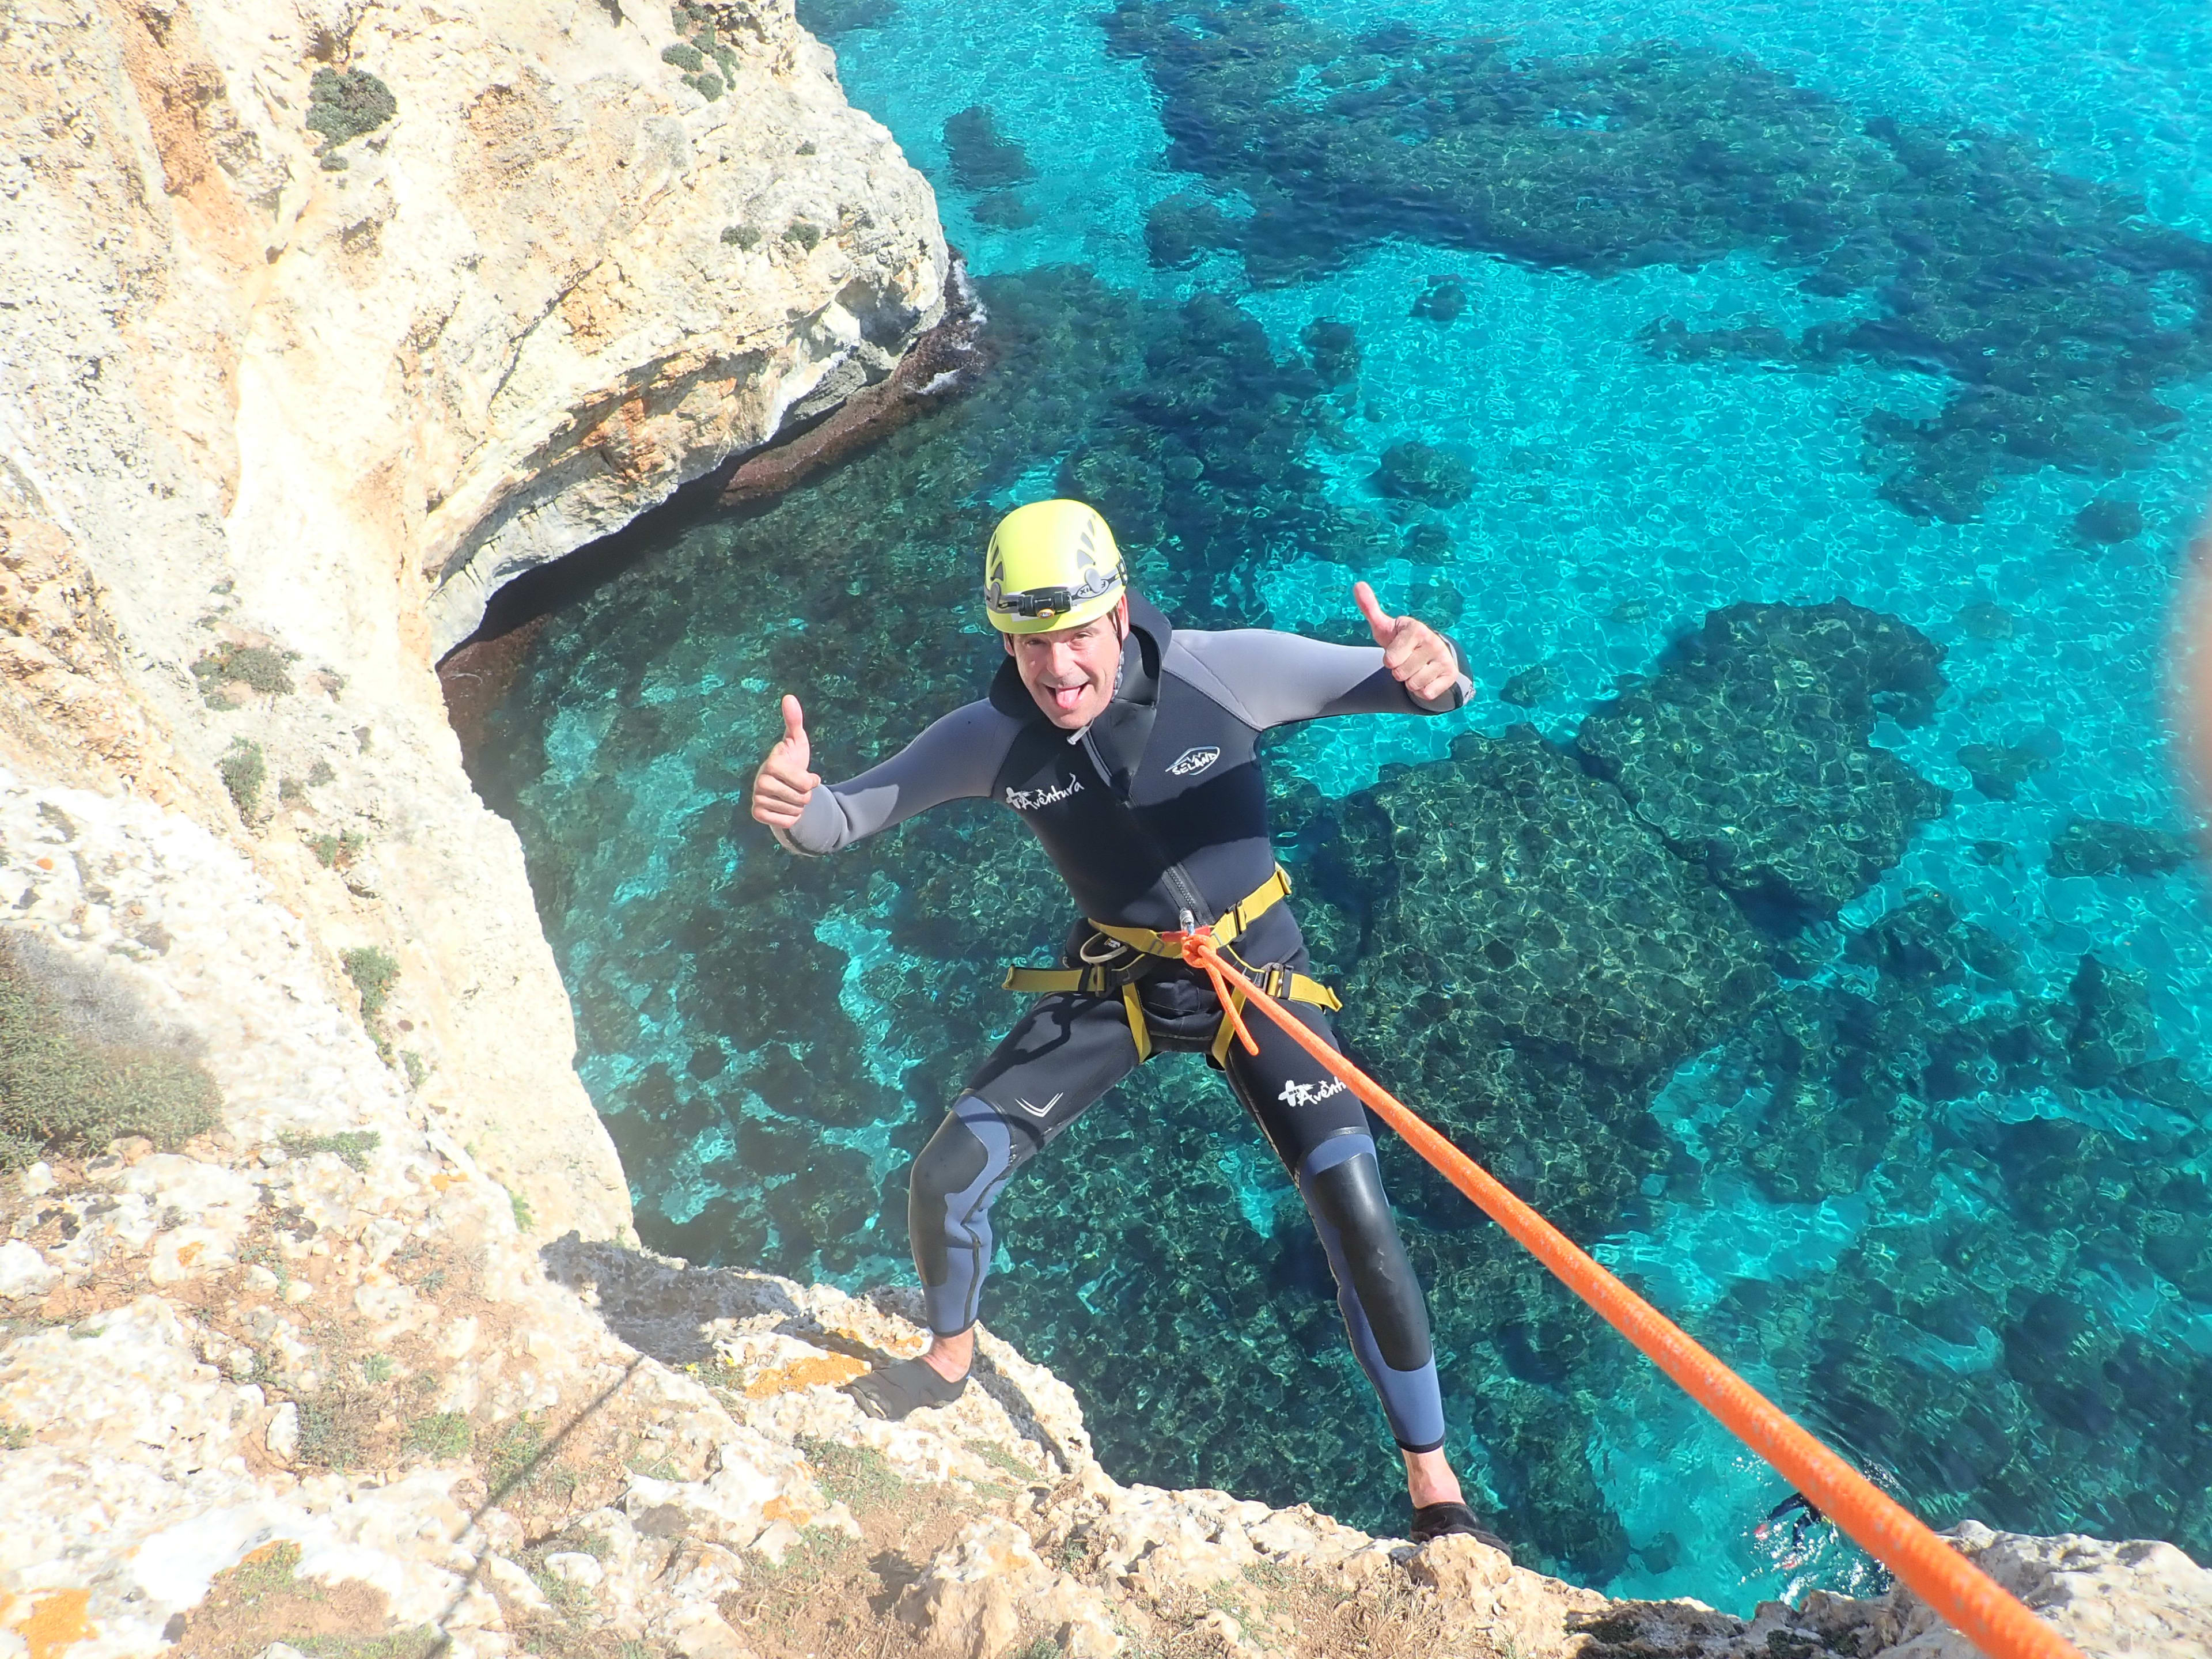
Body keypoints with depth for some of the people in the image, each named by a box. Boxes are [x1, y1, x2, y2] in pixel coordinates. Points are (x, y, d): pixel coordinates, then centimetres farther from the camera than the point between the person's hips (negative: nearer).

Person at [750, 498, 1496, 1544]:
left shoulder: (1224, 672, -26)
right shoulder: (993, 737, -17)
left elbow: (1436, 689, -21)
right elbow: (846, 816, -9)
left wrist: (1432, 672, -47)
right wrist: (794, 805, -34)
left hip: (1254, 969, -2)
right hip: (1114, 979, 3)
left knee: (1358, 1222, -12)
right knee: (944, 1181, -2)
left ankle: (1434, 1488, 12)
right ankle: (949, 1359, 33)